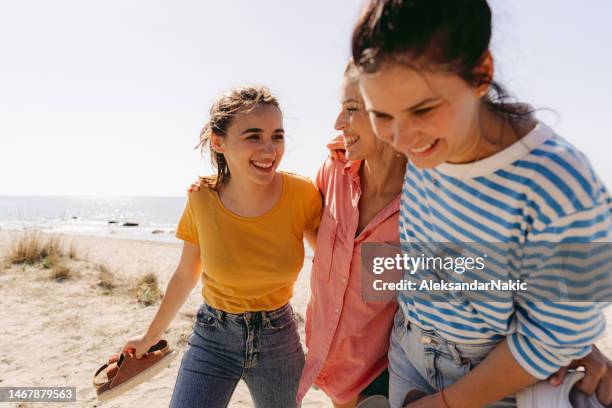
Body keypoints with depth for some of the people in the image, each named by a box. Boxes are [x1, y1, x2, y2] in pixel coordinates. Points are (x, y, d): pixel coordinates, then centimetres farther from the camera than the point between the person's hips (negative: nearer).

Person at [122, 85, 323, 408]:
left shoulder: (302, 195, -19)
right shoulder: (202, 199, -15)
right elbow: (186, 275, 1)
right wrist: (151, 335, 12)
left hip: (278, 338, 1)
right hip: (213, 336, 0)